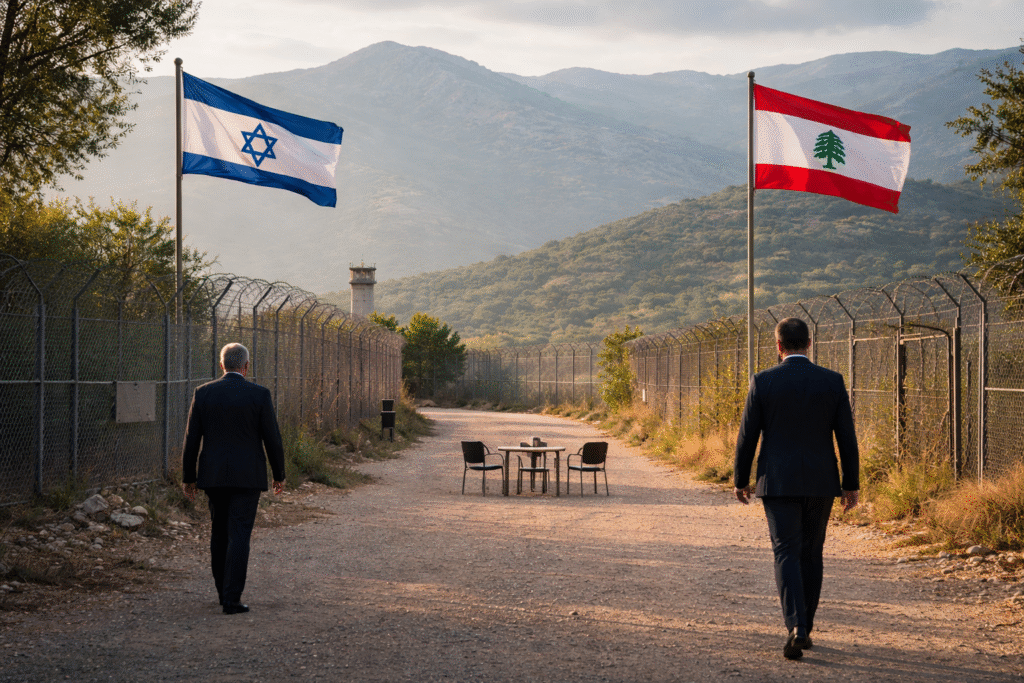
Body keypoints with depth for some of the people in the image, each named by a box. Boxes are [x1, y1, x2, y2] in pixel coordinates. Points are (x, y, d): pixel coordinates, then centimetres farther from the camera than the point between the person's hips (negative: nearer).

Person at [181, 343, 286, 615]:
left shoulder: (203, 393, 0)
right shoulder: (259, 395, -6)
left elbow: (191, 439, 2)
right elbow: (272, 439, -4)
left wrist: (187, 477, 11)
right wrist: (279, 475, 8)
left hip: (213, 475, 3)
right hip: (247, 477, -3)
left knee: (219, 533, 17)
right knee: (239, 536, -3)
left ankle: (225, 592, 25)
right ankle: (232, 599, -8)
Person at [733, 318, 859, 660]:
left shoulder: (763, 382, -6)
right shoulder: (832, 381, -2)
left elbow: (747, 436, -3)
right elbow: (847, 437, -1)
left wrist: (740, 479, 9)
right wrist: (851, 484, 8)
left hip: (778, 481, -2)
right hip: (820, 482, 2)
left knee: (787, 555, -2)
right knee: (811, 554, 15)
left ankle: (796, 628, -19)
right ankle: (804, 628, 23)